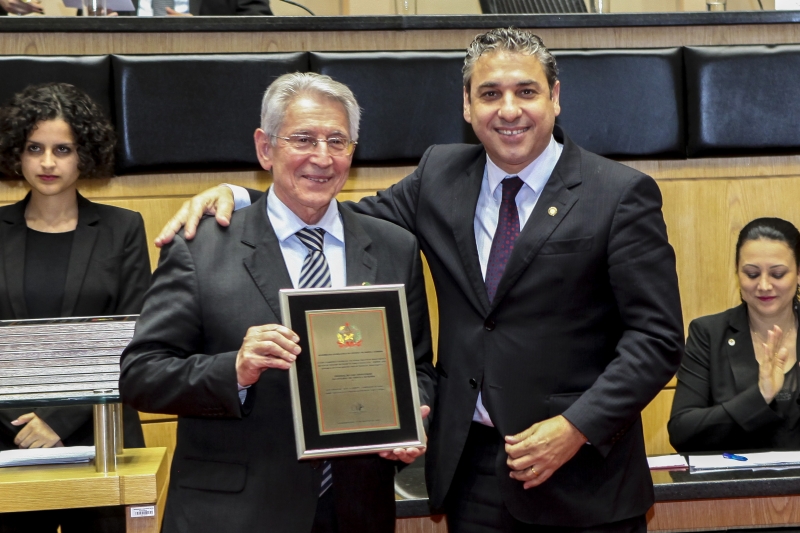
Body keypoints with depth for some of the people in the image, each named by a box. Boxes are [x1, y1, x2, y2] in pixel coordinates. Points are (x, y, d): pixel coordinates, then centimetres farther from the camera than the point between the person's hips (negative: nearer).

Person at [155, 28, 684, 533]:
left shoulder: (622, 194, -7)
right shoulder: (440, 174, 6)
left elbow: (658, 335, -9)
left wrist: (579, 427, -19)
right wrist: (236, 197, -5)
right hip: (468, 465, 4)